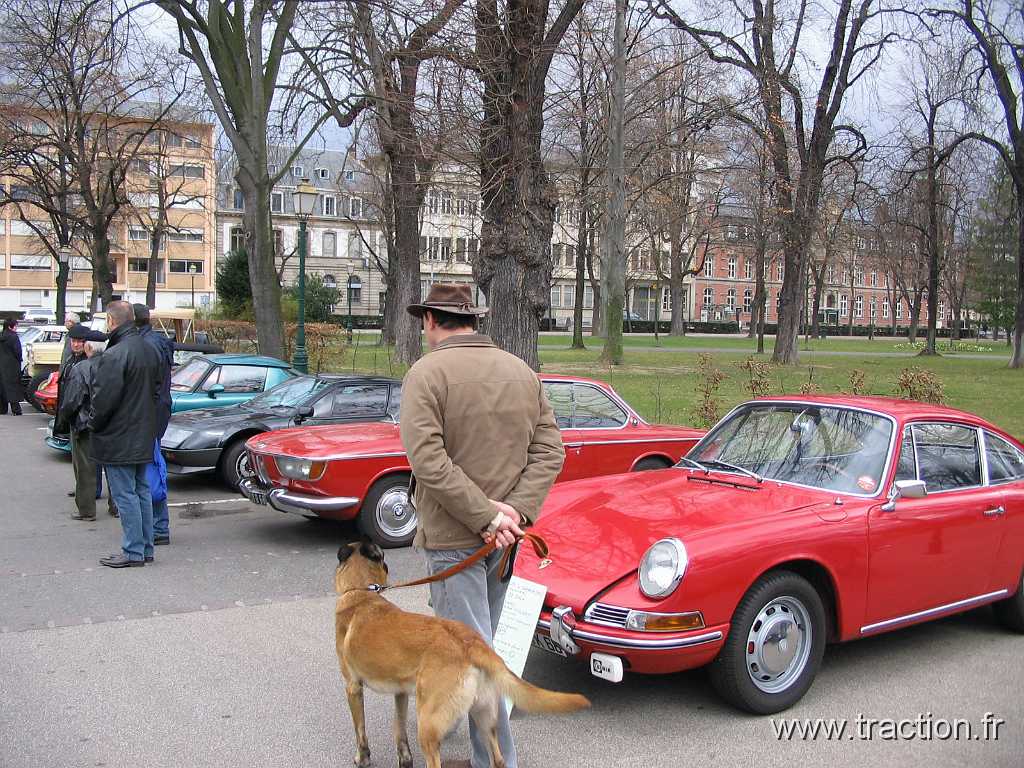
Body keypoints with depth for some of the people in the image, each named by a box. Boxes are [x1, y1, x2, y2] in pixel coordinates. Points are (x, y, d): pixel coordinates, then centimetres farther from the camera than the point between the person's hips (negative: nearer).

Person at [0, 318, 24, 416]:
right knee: (13, 386, -4)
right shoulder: (13, 337, -13)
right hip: (12, 365, -7)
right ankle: (16, 409, -5)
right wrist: (19, 360, 3)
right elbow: (17, 351, -14)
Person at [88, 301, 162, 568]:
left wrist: (94, 424, -4)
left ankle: (133, 551, 3)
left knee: (125, 495, -2)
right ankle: (145, 547, 21)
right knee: (142, 491, 14)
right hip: (143, 436, 9)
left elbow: (104, 399, -20)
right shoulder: (149, 351, 8)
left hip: (118, 438, -9)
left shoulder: (114, 355, -20)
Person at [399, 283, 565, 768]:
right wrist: (515, 510, -9)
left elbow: (428, 459, -23)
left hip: (453, 535, -7)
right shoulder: (522, 372, 7)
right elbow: (549, 450, 0)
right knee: (479, 640, 23)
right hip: (506, 536, 7)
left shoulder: (427, 373, -12)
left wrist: (484, 515, -20)